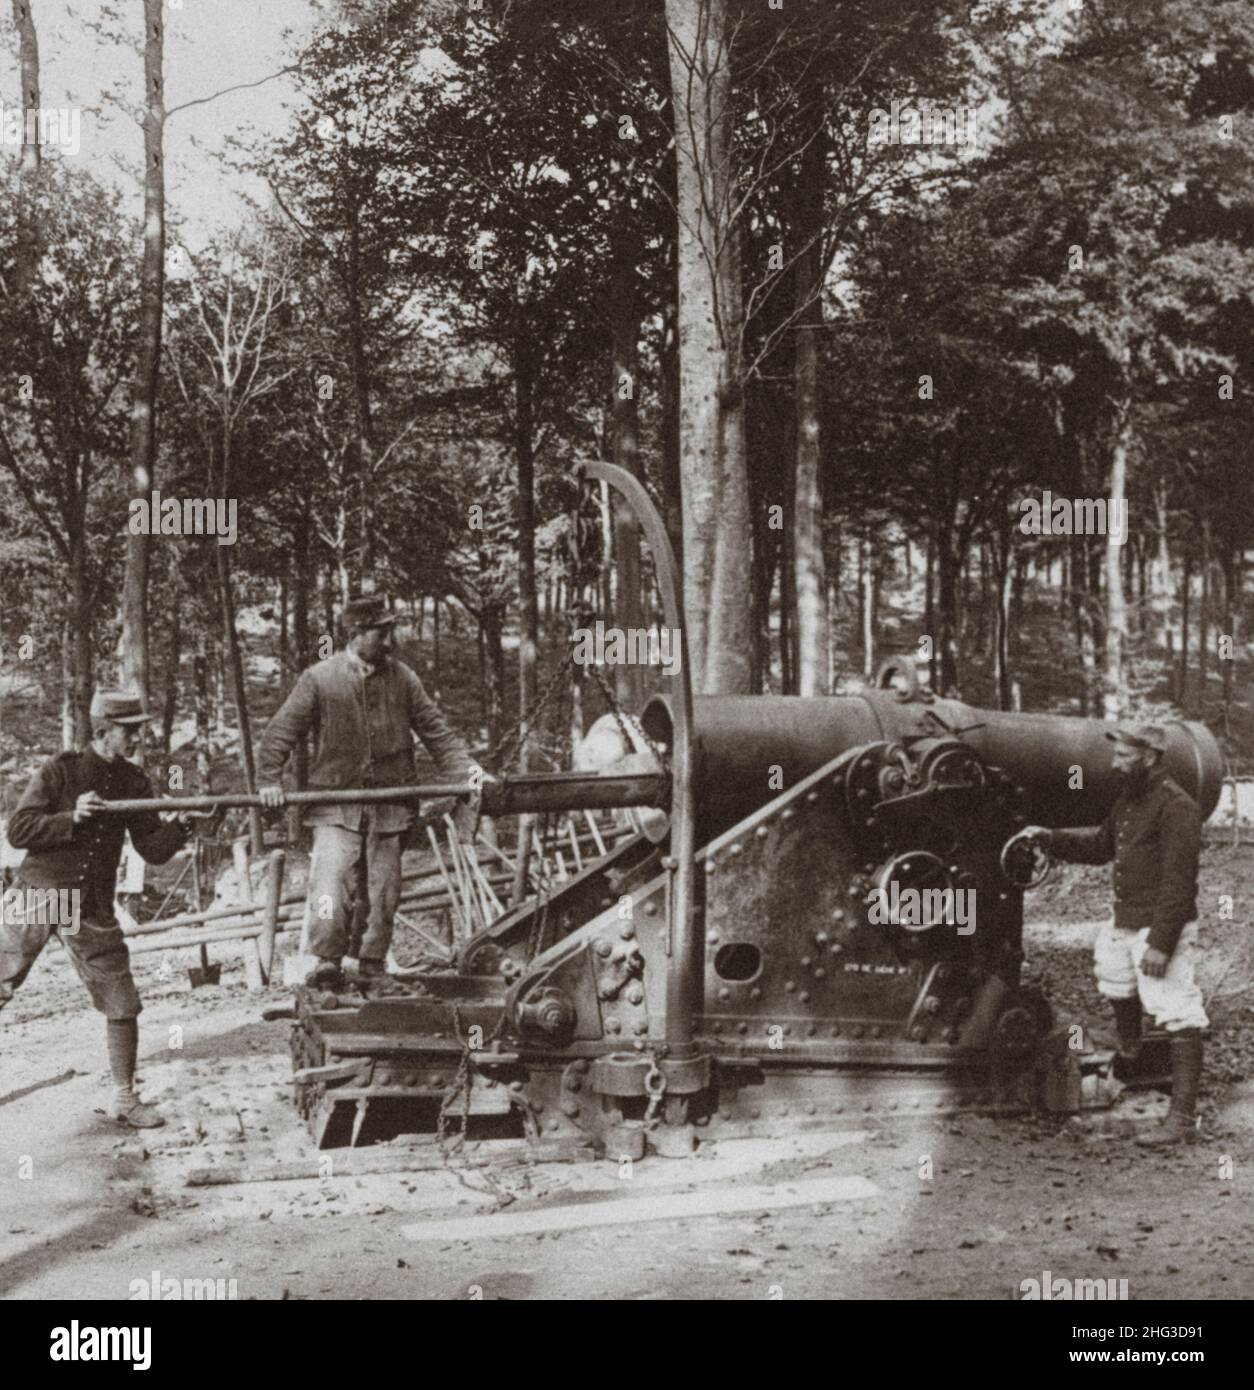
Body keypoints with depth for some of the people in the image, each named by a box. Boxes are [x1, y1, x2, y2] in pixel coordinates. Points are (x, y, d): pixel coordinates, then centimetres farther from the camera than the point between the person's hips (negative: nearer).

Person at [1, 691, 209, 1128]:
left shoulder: (134, 783, 7)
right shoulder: (61, 770, -5)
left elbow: (153, 849, 5)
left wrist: (180, 824, -14)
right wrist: (72, 818, -19)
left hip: (93, 911, 4)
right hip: (41, 897, -4)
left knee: (123, 1007, 2)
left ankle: (124, 1099, 16)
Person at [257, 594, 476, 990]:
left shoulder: (403, 679, 6)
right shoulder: (319, 679, -2)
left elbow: (437, 732, 8)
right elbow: (280, 732, 1)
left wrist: (466, 771, -3)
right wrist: (269, 780, -7)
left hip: (390, 805, 2)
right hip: (336, 805, -2)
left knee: (383, 891, 6)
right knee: (330, 882, -14)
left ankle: (373, 968, 18)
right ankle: (327, 963, -4)